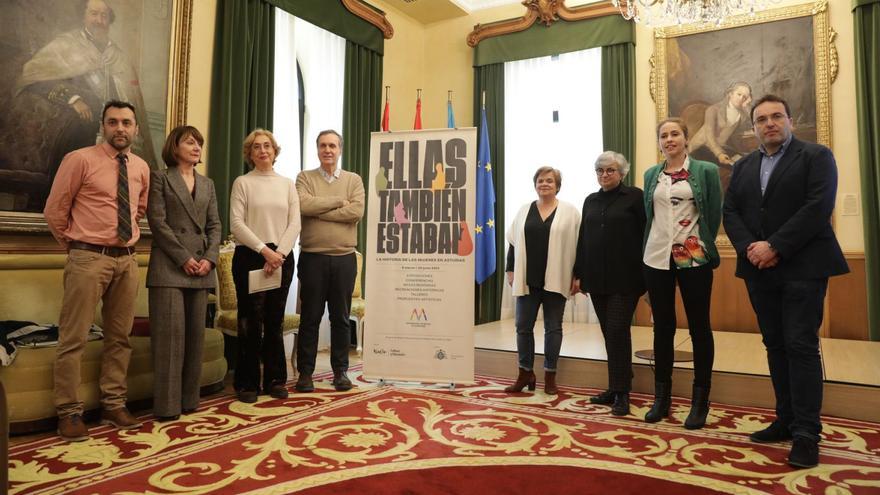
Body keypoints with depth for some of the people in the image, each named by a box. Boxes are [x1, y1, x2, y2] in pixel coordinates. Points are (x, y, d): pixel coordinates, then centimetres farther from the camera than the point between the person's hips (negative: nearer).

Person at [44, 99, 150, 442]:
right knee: (73, 338, -2)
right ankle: (69, 412, 10)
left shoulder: (141, 168, 10)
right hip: (89, 258, -5)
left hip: (127, 259, 5)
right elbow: (54, 211, 1)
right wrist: (73, 244, 9)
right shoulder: (80, 160, -5)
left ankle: (113, 405, 22)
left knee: (120, 337, 11)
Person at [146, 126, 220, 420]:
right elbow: (157, 222, -6)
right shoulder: (160, 178, 4)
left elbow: (215, 225, 13)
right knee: (170, 333, -7)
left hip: (201, 267, 5)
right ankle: (167, 404, 0)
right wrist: (184, 258, -12)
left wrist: (209, 258, -4)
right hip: (169, 266, -5)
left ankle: (189, 398, 14)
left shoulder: (207, 184, 18)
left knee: (195, 333, 5)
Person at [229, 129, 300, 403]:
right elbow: (236, 224, -6)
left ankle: (275, 379, 17)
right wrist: (264, 250, -16)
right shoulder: (242, 183, 3)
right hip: (250, 257, -2)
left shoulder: (287, 184, 12)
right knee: (250, 322, 1)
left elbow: (295, 224, 3)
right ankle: (247, 383, 12)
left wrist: (279, 253, -10)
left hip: (282, 258, 3)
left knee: (275, 321, 8)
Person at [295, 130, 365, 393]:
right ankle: (305, 371, 16)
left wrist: (318, 211, -10)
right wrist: (338, 201, -9)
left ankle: (340, 371, 20)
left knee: (341, 318, 9)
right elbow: (303, 204, -14)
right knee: (310, 317, 5)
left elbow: (356, 212, -10)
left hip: (344, 258, 1)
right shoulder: (305, 177, 7)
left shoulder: (354, 180, 8)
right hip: (312, 258, -1)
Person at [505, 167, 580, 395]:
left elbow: (578, 245, -1)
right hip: (527, 279, 3)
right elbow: (513, 242, 10)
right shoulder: (524, 210, 10)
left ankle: (550, 375, 18)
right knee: (523, 326, 4)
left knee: (553, 327, 7)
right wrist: (510, 270, 5)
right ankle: (525, 373, 18)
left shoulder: (570, 212, 1)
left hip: (555, 280, -2)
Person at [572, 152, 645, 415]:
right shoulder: (590, 201, 14)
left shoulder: (635, 196, -2)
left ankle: (621, 392, 2)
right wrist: (578, 274, 10)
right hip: (597, 277, 5)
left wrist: (646, 275, -10)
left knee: (617, 331, -8)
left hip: (625, 277, -5)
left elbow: (646, 235, -6)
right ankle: (616, 386, 20)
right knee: (609, 333, 9)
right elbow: (582, 239, 14)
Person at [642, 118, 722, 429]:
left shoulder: (706, 171, 1)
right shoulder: (651, 175, 11)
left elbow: (714, 215, 1)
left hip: (693, 258, -3)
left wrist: (702, 247, 2)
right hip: (656, 258, 3)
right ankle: (662, 397, 19)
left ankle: (700, 400, 14)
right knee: (662, 326, 9)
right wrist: (650, 248, 10)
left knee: (699, 326, 3)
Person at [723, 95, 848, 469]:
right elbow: (730, 212, 7)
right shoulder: (743, 167, 16)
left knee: (801, 346, -7)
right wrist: (749, 249, -10)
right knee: (775, 346, 9)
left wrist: (774, 247, -17)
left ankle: (806, 432, 0)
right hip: (759, 269, 5)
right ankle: (787, 420, 19)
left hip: (802, 267, -5)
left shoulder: (816, 156, 1)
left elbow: (818, 207, -12)